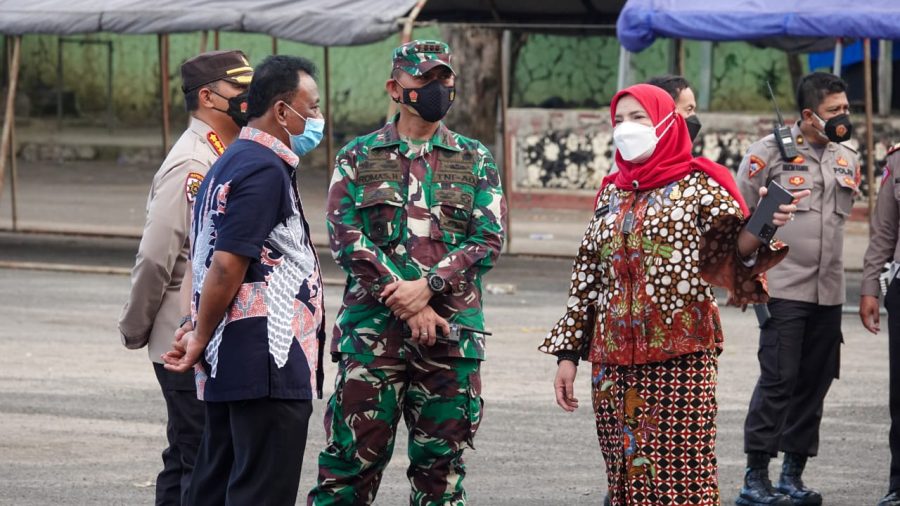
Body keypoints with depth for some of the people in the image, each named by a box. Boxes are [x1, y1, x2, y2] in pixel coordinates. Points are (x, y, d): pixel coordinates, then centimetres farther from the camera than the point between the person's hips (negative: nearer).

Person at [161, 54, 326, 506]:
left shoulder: (231, 163, 18)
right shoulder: (265, 170, -14)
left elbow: (216, 262, 19)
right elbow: (227, 265, -20)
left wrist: (200, 334, 13)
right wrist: (200, 340, -10)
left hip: (230, 364, 10)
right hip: (267, 366, -10)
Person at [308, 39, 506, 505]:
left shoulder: (475, 161, 11)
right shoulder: (358, 157, 7)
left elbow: (488, 239, 1)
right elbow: (346, 239, -3)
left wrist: (428, 286, -14)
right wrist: (406, 303, -12)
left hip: (452, 331, 2)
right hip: (372, 328, -1)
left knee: (441, 465, 5)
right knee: (353, 455, -4)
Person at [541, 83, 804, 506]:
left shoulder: (697, 185, 1)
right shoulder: (612, 192, 15)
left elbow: (732, 252, -11)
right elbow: (587, 276, 16)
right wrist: (568, 353, 11)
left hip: (679, 360, -5)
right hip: (614, 361, 5)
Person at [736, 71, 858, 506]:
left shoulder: (847, 160, 12)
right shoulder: (771, 152, -5)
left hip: (828, 292, 6)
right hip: (783, 290, -6)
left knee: (814, 384, 7)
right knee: (777, 381, -9)